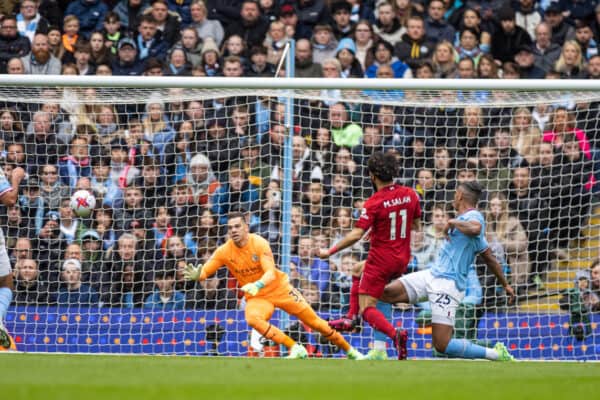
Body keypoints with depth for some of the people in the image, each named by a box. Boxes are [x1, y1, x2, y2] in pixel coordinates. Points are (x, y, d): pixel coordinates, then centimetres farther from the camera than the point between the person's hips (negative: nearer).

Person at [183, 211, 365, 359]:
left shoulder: (259, 243, -21)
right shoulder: (224, 252, -13)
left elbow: (271, 273, -30)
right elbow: (204, 272, -13)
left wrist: (257, 285, -51)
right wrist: (196, 275, -38)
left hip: (280, 288, -2)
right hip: (256, 297, 2)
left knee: (314, 321, 0)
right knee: (252, 319, -33)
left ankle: (350, 351, 20)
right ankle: (295, 349, -23)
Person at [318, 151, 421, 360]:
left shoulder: (374, 202, -19)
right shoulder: (409, 194, -1)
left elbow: (356, 235, -22)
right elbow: (416, 225, 13)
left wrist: (330, 251, -13)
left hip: (381, 260, -7)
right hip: (402, 260, 7)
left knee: (367, 308, -1)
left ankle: (395, 334, -26)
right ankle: (351, 318, 27)